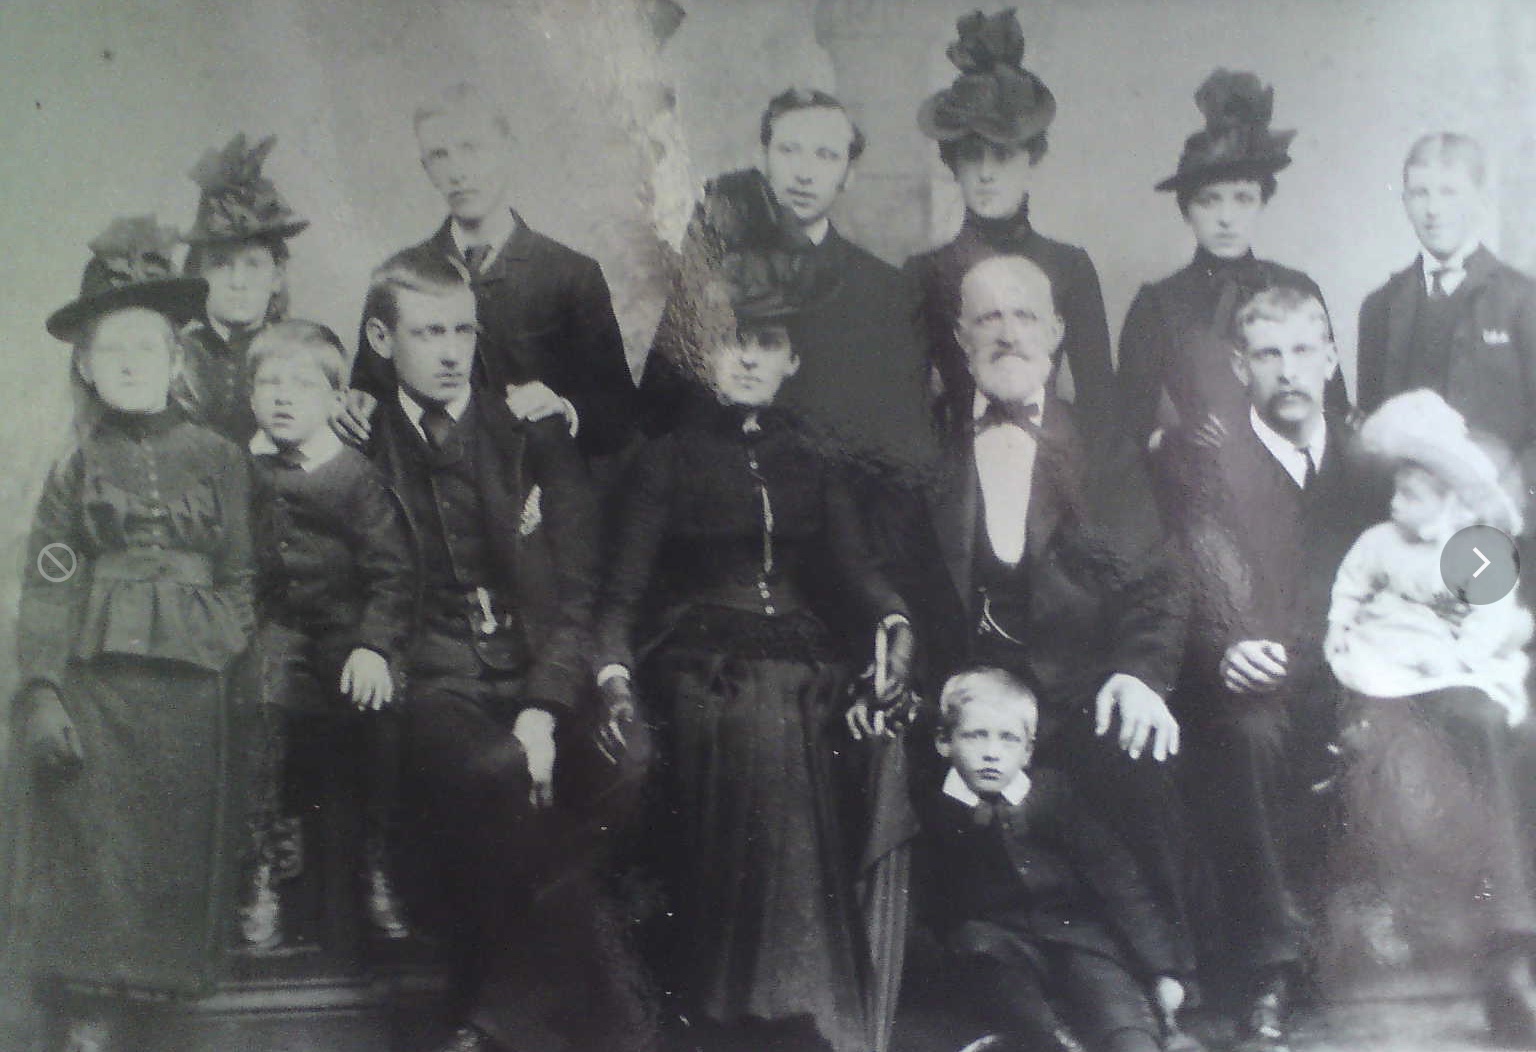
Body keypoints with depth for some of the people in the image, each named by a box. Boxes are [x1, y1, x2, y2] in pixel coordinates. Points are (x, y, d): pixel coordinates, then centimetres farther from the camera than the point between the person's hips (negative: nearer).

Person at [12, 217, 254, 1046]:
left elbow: (241, 575, 7)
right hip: (95, 682, 0)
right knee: (91, 840, 0)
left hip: (189, 680, 1)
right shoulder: (76, 471, 6)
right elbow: (46, 588, 2)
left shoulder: (217, 460, 7)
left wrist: (246, 680, 0)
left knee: (178, 841, 4)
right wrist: (41, 691, -7)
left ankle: (167, 980, 19)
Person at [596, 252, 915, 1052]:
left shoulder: (811, 462, 19)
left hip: (803, 664, 2)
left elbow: (852, 560, 5)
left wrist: (893, 622, -17)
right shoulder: (669, 458, 12)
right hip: (704, 671, -2)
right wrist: (615, 677, -16)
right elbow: (625, 587, 3)